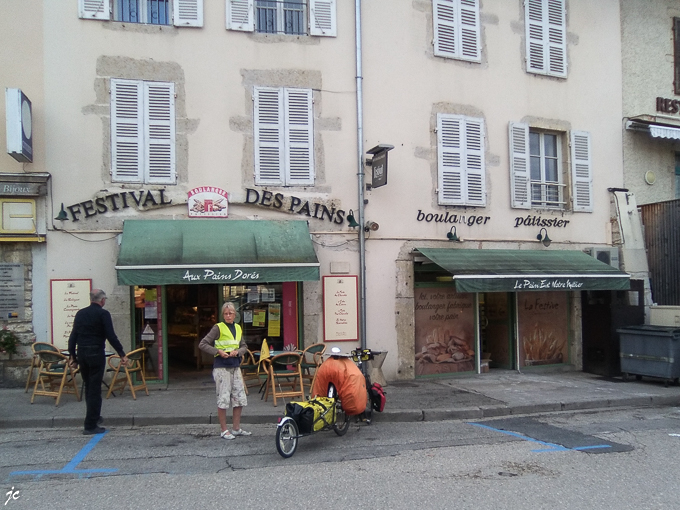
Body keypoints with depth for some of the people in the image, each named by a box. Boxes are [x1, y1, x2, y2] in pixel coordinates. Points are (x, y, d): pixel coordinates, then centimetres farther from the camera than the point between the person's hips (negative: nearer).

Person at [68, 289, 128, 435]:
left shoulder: (80, 313, 9)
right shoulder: (103, 314, -8)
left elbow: (73, 336, 10)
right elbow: (111, 336, -14)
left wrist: (72, 356, 16)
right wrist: (122, 354, -10)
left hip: (81, 353, 6)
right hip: (96, 353, -6)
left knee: (89, 387, 20)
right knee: (95, 390, -1)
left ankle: (94, 417, 33)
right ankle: (90, 425, 0)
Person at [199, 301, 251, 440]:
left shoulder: (238, 328, 10)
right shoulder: (218, 327, -6)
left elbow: (244, 346, 18)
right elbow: (202, 344, -8)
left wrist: (237, 351, -3)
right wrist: (218, 351, -17)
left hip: (235, 365, 6)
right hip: (221, 366, -6)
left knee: (239, 397, 9)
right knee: (223, 398, -3)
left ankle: (236, 428, 21)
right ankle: (224, 430, 7)